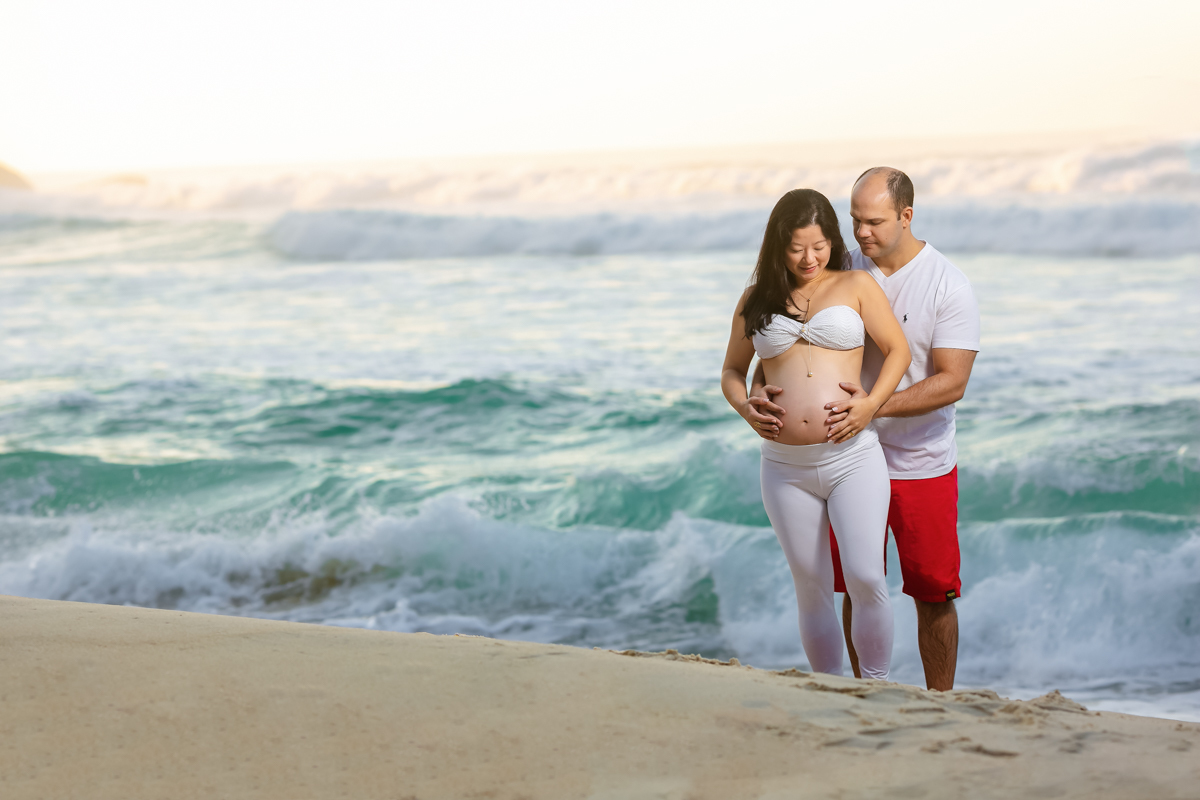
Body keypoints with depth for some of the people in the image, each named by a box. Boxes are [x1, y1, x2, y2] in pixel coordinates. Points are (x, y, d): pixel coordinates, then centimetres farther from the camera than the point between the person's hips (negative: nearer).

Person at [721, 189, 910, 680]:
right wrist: (745, 408, -2)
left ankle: (877, 686, -1)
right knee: (811, 590, 7)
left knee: (865, 579, -15)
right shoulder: (757, 299, 12)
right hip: (786, 468, 3)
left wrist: (871, 404, -10)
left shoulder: (855, 286, 6)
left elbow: (897, 350, 5)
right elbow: (732, 371, 19)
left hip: (853, 459, -3)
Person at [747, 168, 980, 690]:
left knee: (933, 594, 4)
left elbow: (952, 382, -19)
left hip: (921, 465, -3)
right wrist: (759, 392, -21)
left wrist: (875, 406, -32)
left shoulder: (950, 288, -12)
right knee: (857, 588, 9)